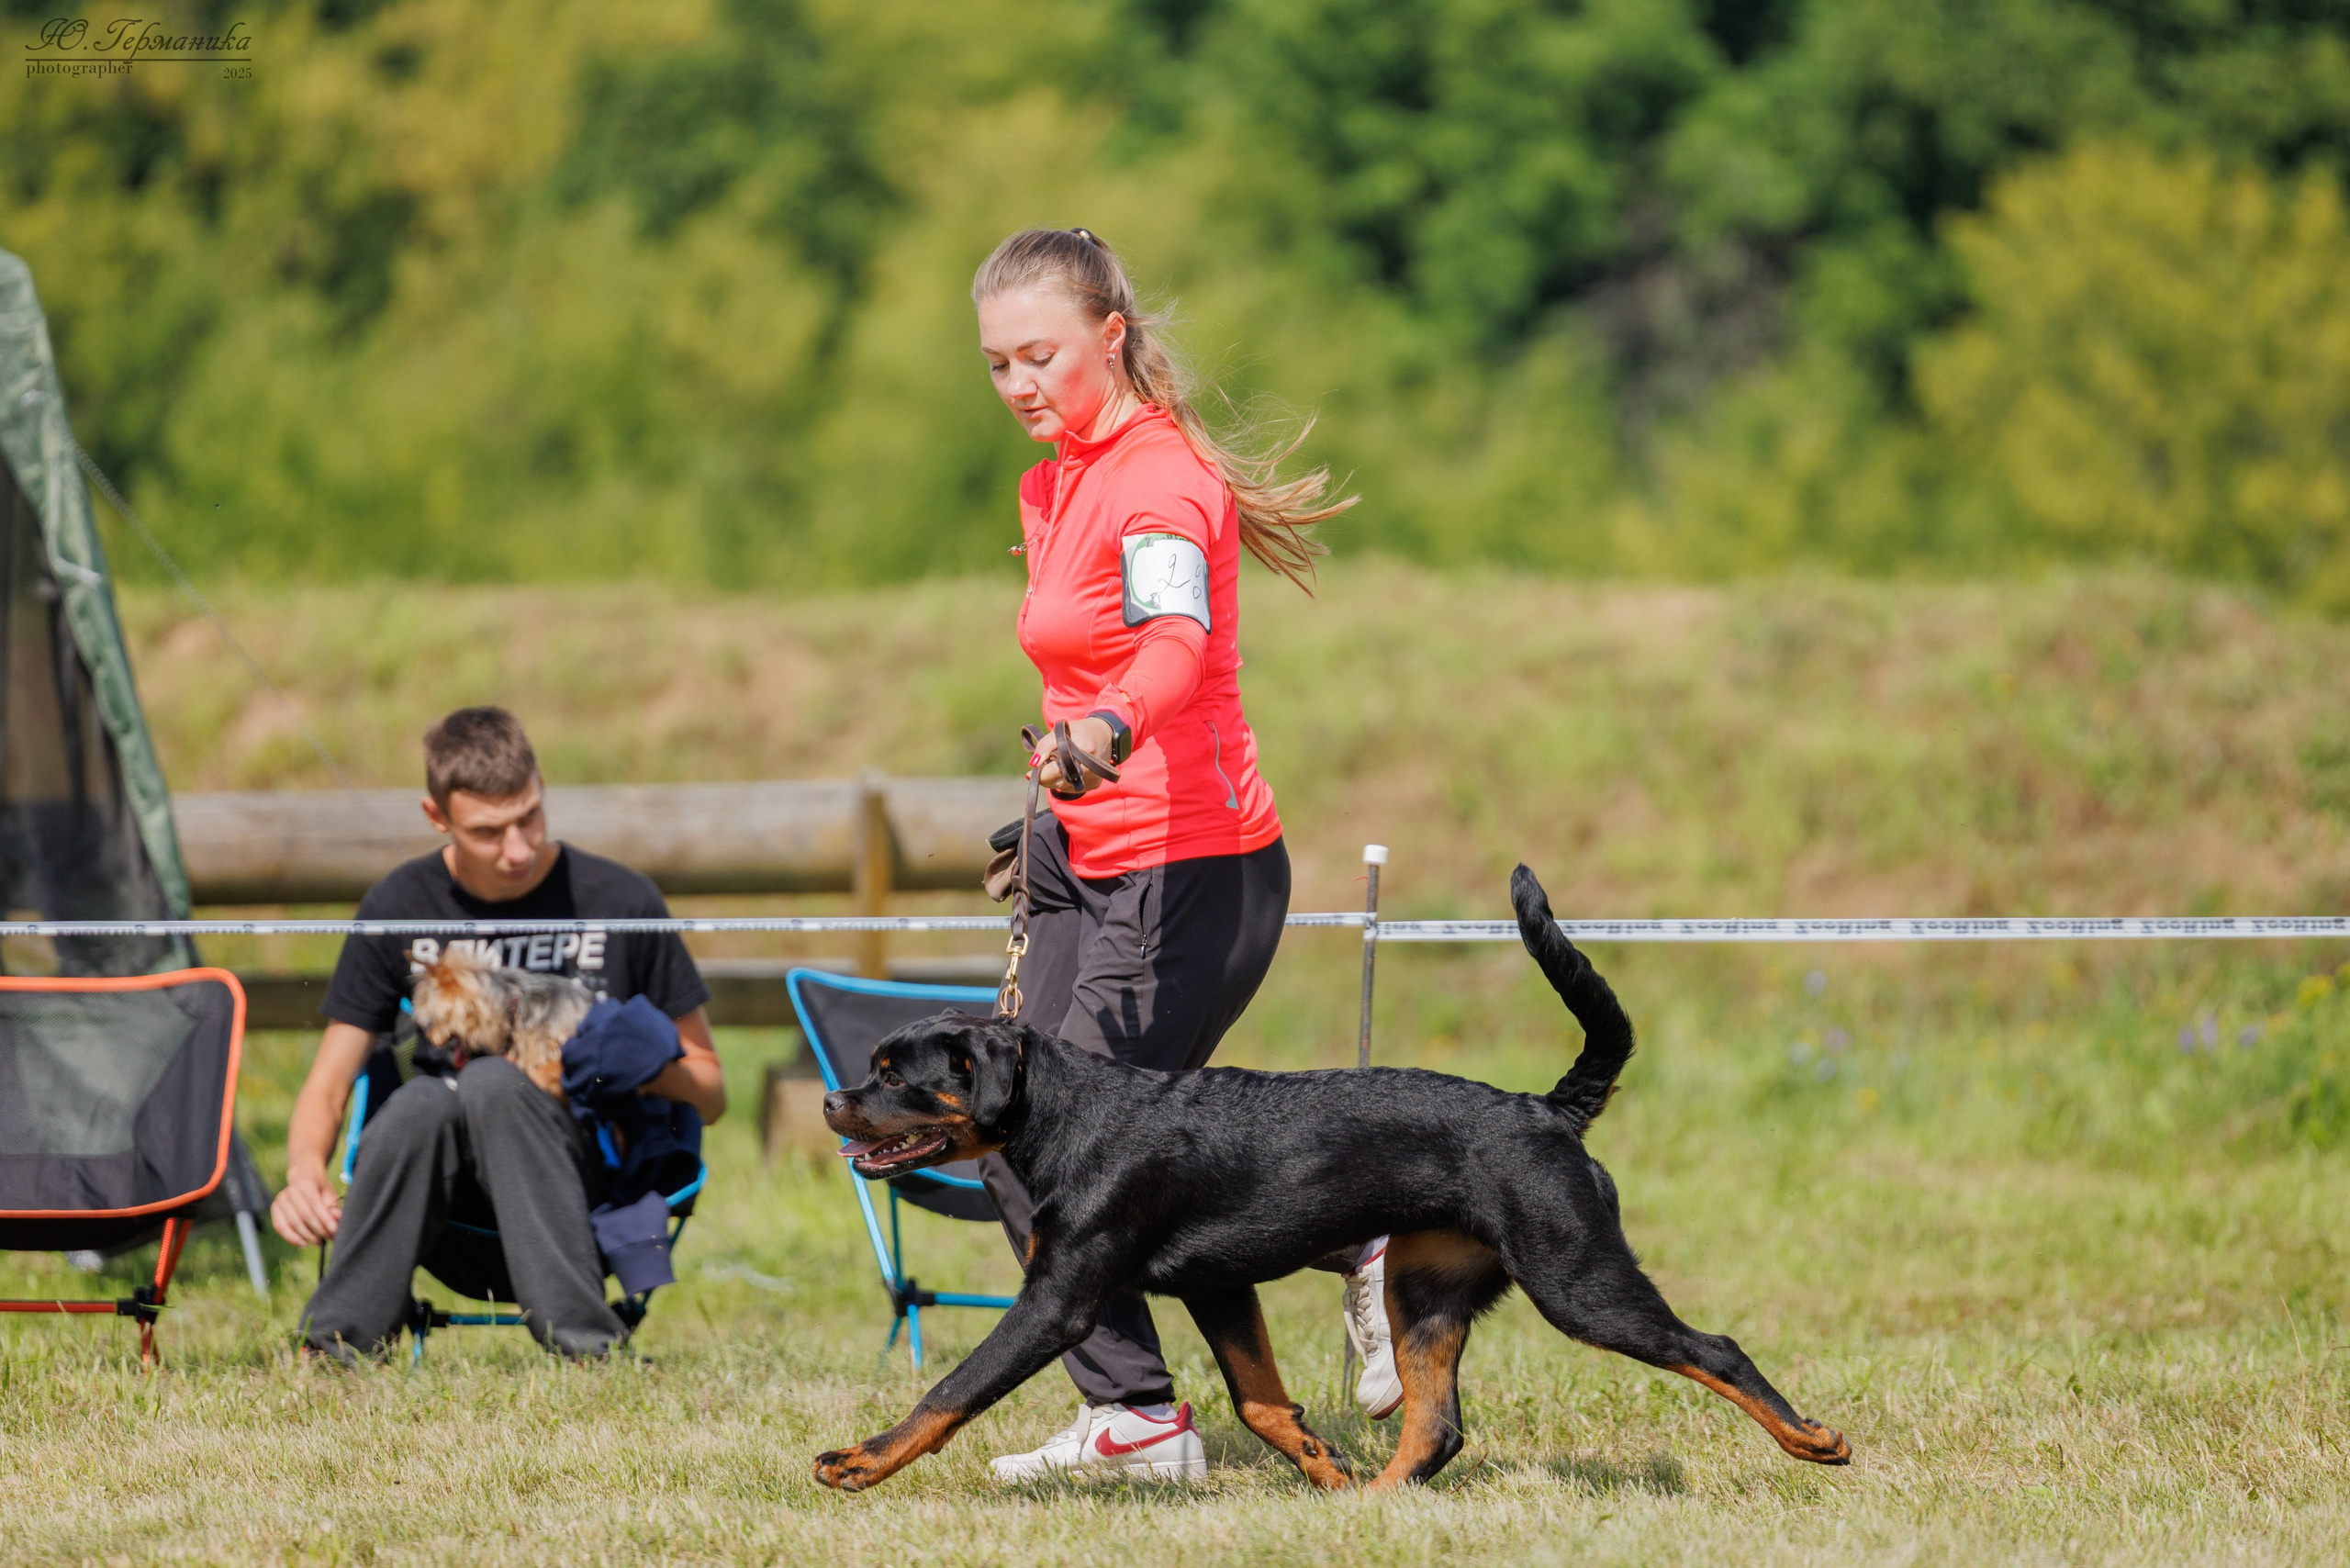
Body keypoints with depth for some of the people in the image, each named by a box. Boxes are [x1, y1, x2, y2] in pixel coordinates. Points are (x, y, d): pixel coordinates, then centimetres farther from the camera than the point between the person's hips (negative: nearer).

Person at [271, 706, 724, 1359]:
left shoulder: (620, 902, 2)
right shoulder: (398, 909, 6)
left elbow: (709, 1091, 8)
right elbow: (326, 1088, 6)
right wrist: (305, 1173, -16)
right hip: (453, 1230, 1)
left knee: (493, 1079, -31)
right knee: (423, 1099, -31)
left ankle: (582, 1346, -37)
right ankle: (337, 1347, -27)